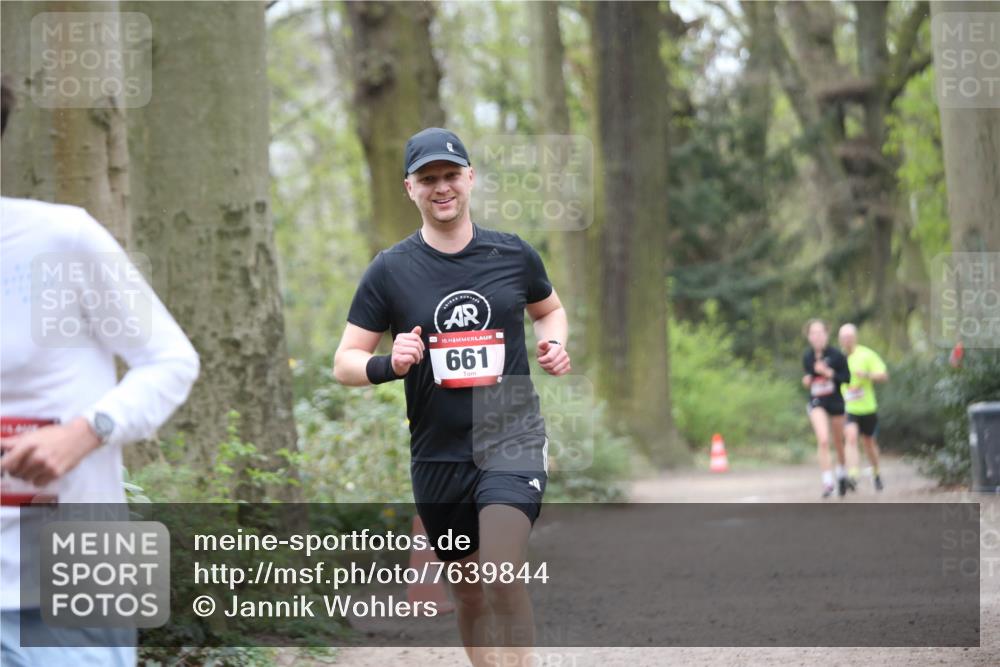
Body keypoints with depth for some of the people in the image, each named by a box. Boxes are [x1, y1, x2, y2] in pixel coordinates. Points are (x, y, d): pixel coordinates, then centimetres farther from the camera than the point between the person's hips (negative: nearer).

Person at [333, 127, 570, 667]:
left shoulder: (513, 255, 2)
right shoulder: (390, 270, -2)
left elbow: (549, 309, 22)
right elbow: (344, 363, 0)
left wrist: (555, 345, 0)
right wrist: (389, 364, -21)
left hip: (512, 438, -2)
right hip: (437, 455, 2)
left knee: (503, 578, -23)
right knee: (469, 594, 12)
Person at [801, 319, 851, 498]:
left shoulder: (835, 355, -11)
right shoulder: (807, 357, -1)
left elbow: (847, 378, -10)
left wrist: (828, 373, -22)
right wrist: (807, 381, -7)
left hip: (836, 402, 0)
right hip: (817, 403, 0)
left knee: (839, 442, 15)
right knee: (823, 440, -19)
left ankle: (841, 475, 41)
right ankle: (827, 482, -18)